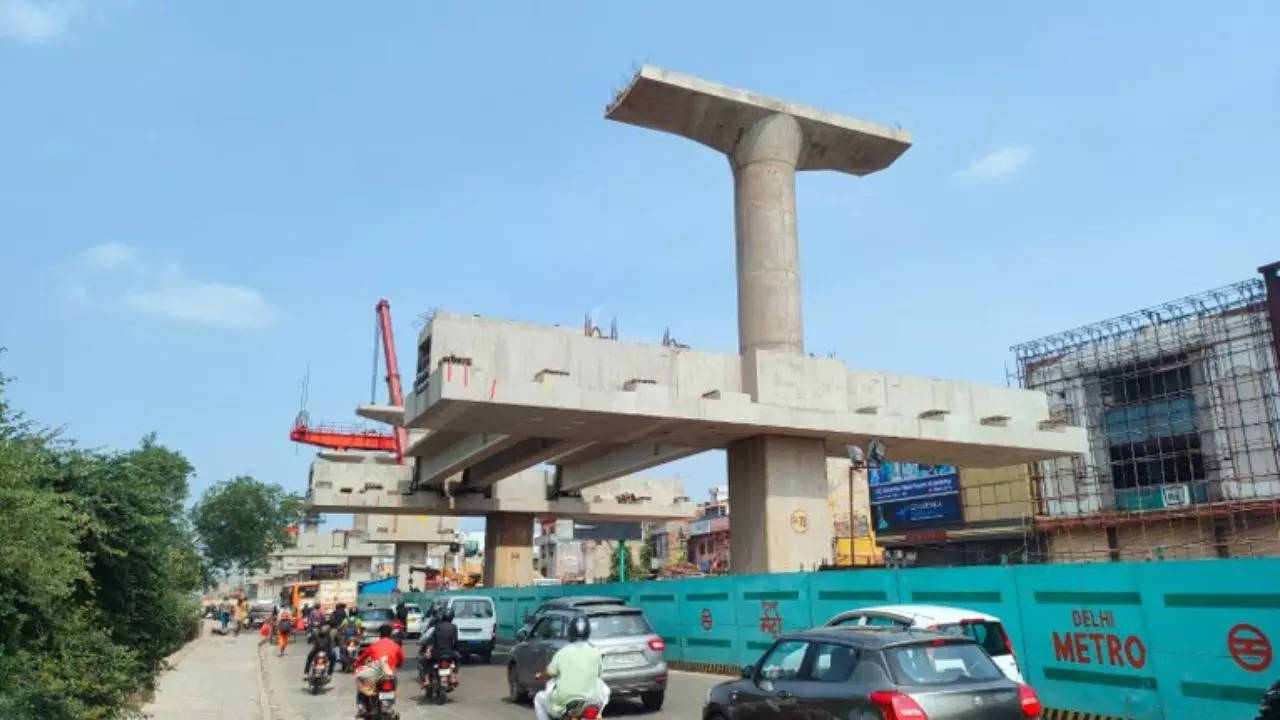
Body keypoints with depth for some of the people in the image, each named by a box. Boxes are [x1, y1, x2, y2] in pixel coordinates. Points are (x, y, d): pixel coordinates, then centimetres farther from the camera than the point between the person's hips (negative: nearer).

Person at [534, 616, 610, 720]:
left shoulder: (561, 653, -8)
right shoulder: (595, 653, -5)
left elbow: (549, 673, 2)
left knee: (539, 698, 26)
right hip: (591, 702, 1)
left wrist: (539, 675, 25)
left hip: (563, 703, -1)